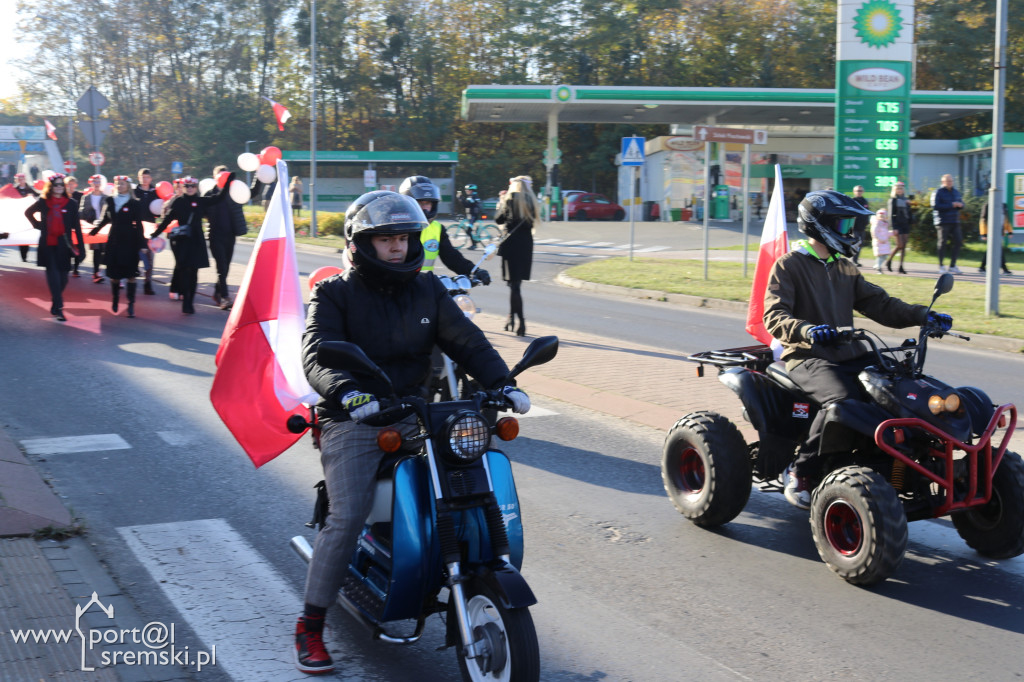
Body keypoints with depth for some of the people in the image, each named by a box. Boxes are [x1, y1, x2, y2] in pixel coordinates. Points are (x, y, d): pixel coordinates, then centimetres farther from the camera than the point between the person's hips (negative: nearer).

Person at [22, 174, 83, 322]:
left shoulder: (71, 204, 4)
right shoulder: (42, 202, 4)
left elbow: (76, 226, 4)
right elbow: (28, 212, 22)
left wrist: (80, 246, -1)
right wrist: (37, 225, 9)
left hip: (64, 245, 1)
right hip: (48, 244, -1)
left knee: (63, 277, 2)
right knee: (53, 275, -10)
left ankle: (55, 306, 22)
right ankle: (58, 308, -13)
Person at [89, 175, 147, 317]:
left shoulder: (135, 204, -4)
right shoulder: (109, 201, 7)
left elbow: (139, 225, -6)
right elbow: (103, 219, 17)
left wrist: (142, 244, -10)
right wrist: (93, 231, 13)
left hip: (129, 243, -3)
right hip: (113, 242, 3)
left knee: (130, 274, -3)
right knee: (114, 274, 9)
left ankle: (131, 305, 0)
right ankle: (115, 302, 26)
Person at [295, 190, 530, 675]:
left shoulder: (427, 290, 13)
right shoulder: (333, 294, -1)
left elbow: (466, 340, 4)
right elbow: (317, 354, -17)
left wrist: (502, 383, -14)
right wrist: (349, 393, -38)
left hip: (412, 414, 5)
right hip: (351, 421, -4)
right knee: (347, 518, -20)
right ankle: (310, 626, -5)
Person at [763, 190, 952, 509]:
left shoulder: (845, 268, 21)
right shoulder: (788, 266, -2)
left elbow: (878, 304, 16)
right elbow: (774, 317, -14)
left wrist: (922, 316, -1)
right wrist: (808, 331, -35)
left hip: (849, 353, 7)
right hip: (808, 357, -7)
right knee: (842, 399, -35)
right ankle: (800, 474, -19)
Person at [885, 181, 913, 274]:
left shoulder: (906, 200, 13)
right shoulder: (893, 200, -2)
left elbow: (910, 213, 16)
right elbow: (891, 215, -7)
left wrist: (911, 223, 9)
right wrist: (894, 228, -14)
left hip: (905, 224, 5)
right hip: (897, 224, -5)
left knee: (904, 246, 1)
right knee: (900, 245, -12)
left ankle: (901, 267, 3)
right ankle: (889, 261, 9)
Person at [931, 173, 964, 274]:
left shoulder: (956, 192, 16)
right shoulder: (938, 192, -5)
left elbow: (961, 203, 20)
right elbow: (935, 206, -16)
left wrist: (960, 204, -6)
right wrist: (951, 205, -18)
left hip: (954, 221, 6)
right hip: (943, 222, -6)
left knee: (957, 242, 1)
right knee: (942, 243, -4)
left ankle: (952, 266, 9)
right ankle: (941, 266, 6)